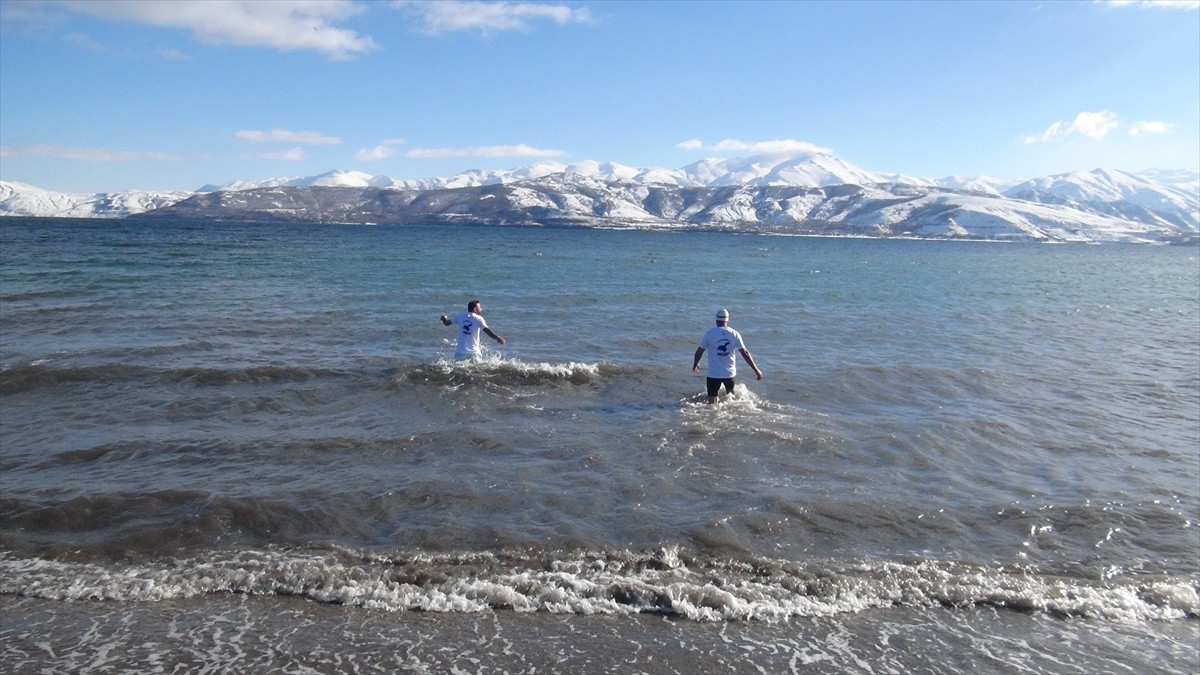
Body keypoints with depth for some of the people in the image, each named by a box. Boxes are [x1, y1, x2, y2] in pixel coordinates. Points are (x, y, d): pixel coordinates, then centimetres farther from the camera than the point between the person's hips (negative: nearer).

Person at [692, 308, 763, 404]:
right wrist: (756, 370, 5)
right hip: (730, 373, 2)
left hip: (714, 373, -2)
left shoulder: (709, 333, -6)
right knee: (732, 397, 28)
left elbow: (699, 351, 2)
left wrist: (695, 365, 21)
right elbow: (745, 353, -1)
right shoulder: (735, 334, -2)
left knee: (712, 403, 1)